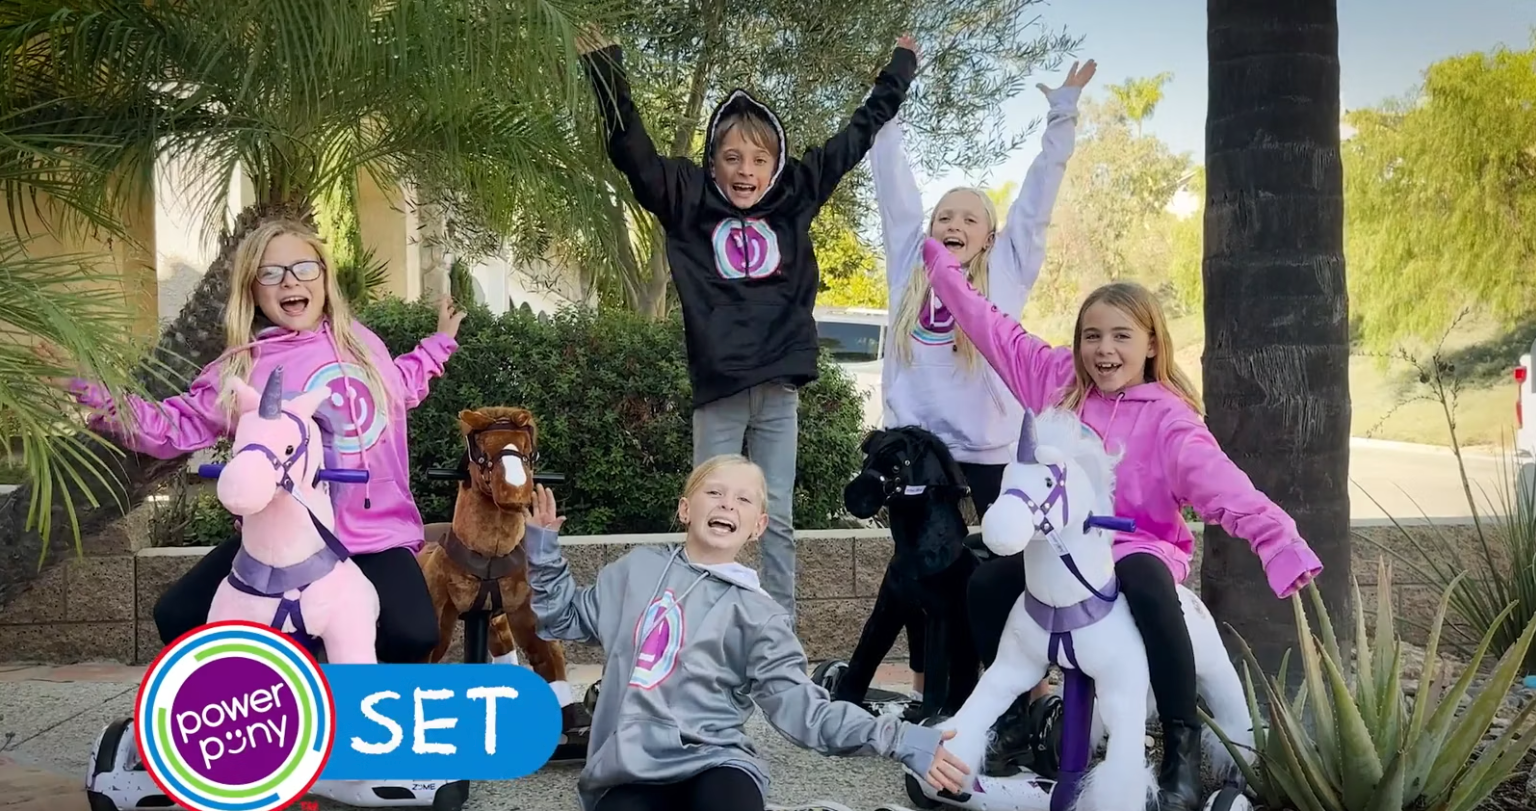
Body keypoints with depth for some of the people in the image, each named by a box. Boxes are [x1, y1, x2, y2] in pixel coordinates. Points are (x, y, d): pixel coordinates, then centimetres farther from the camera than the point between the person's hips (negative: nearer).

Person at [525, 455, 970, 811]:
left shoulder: (756, 613, 1)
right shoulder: (639, 567, 11)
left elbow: (800, 704, -5)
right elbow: (568, 618, 23)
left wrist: (896, 738, -16)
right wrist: (544, 551, 9)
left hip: (714, 763, -2)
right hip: (628, 770, 2)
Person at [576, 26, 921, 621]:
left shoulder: (795, 197, 5)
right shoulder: (688, 203, 0)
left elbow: (856, 136, 14)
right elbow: (632, 151, -9)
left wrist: (899, 66, 21)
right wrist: (606, 71, -15)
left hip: (778, 387, 2)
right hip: (717, 387, -2)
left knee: (777, 519, 8)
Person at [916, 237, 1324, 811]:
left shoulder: (1166, 416, -11)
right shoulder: (1058, 380, 3)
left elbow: (1220, 483, -25)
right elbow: (995, 331, 9)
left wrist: (1278, 539, -41)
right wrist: (941, 263, 13)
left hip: (1138, 545, -5)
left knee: (1145, 583, -37)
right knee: (986, 585, -10)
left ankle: (1182, 747, -26)